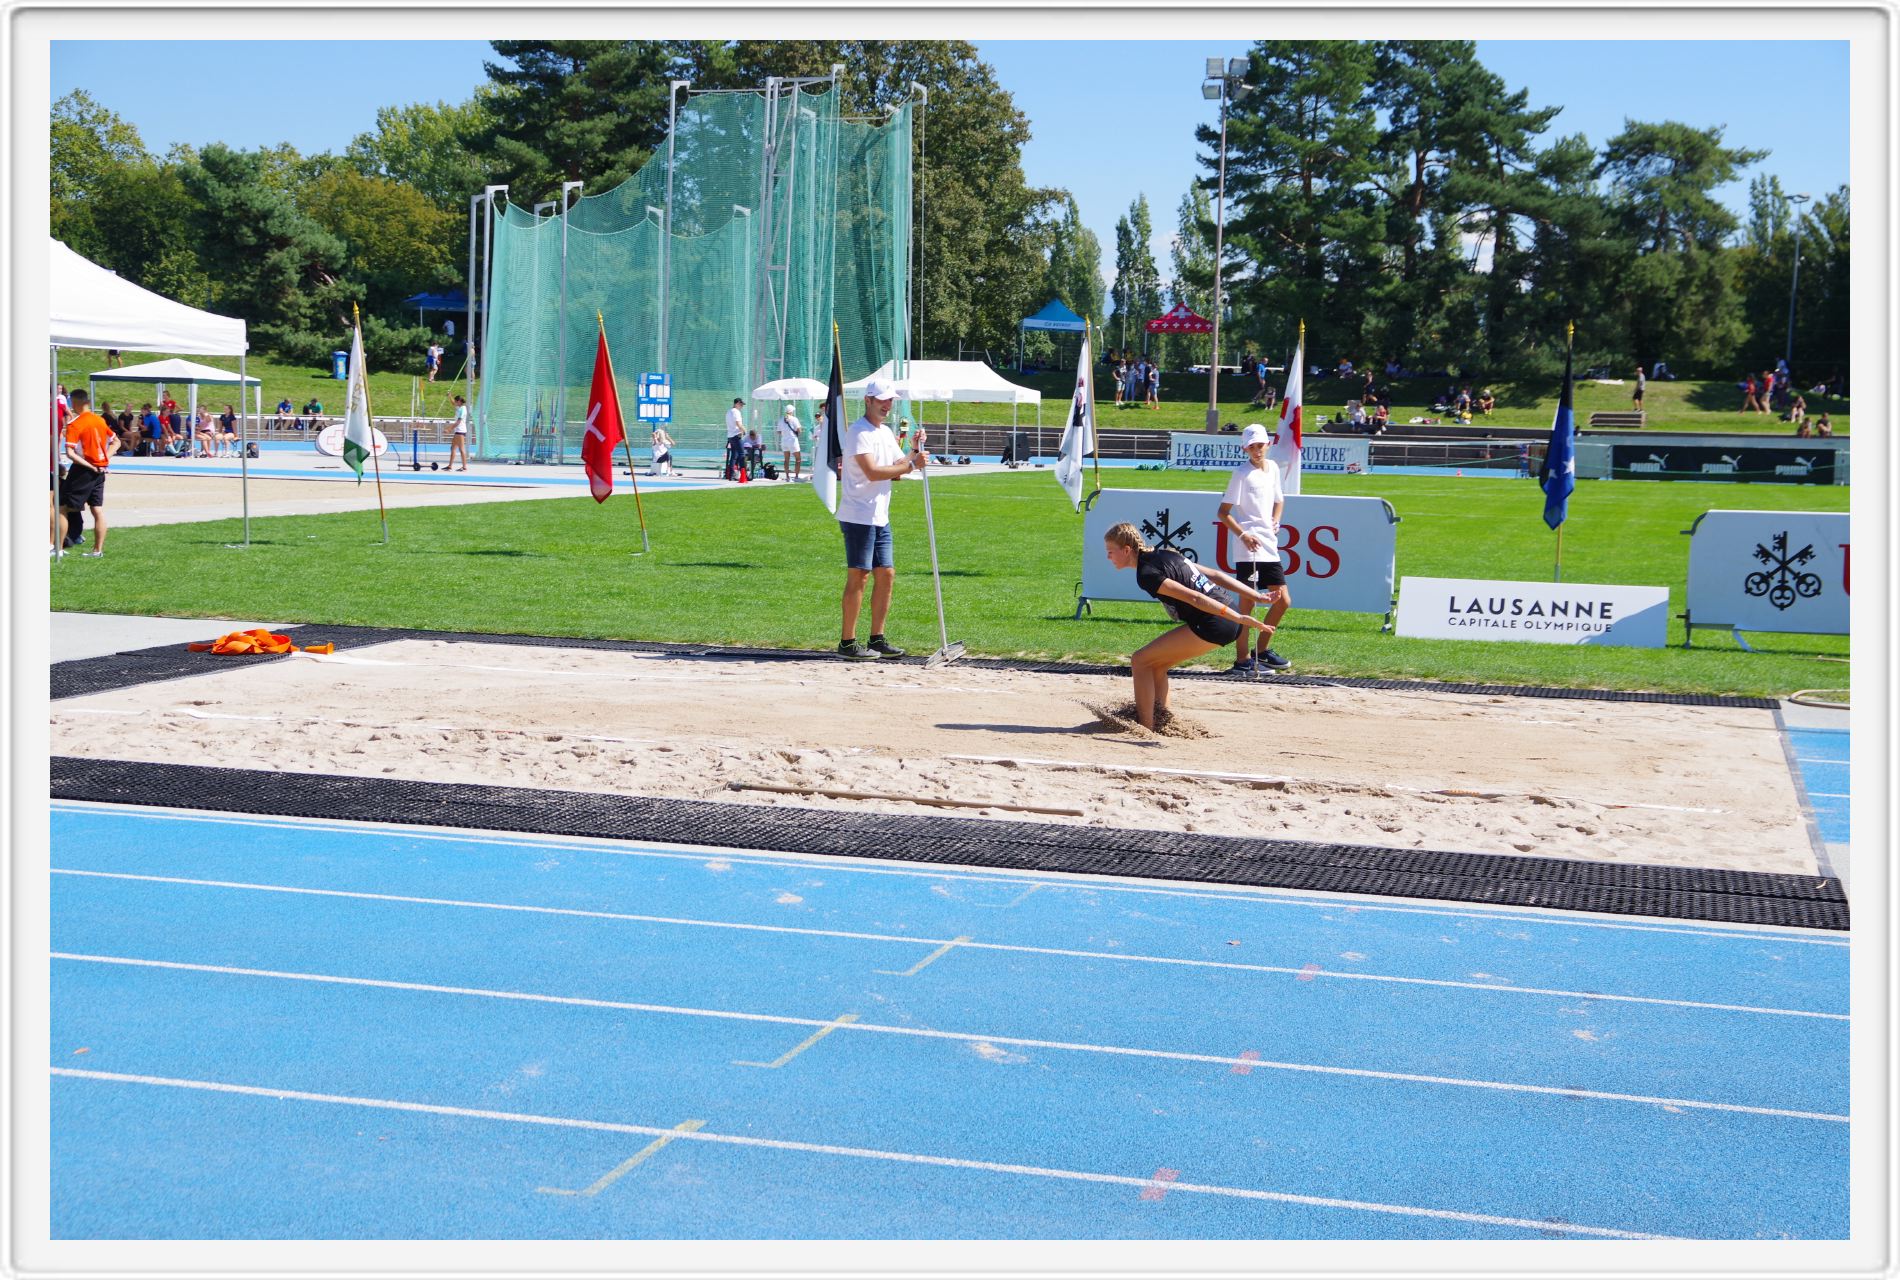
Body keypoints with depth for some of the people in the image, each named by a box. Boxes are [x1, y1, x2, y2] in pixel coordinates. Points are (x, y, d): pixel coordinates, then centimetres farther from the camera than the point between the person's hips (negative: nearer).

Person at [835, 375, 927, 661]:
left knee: (886, 575, 8)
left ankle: (877, 639, 15)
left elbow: (897, 466, 16)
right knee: (858, 576, -7)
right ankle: (848, 642, -2)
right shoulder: (858, 432, -11)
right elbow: (873, 472, -22)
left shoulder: (886, 433, 18)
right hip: (858, 516, -9)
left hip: (880, 517, 9)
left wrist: (915, 451, 0)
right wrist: (912, 465, -20)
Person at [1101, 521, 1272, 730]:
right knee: (1155, 664, 18)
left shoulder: (1147, 574, -12)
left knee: (1140, 661, -2)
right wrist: (1257, 597, 16)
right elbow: (1215, 575, 16)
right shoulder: (1163, 553, 17)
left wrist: (1240, 618, -24)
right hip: (1228, 624, 9)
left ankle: (1145, 728, -2)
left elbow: (1194, 598, -20)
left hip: (1211, 627, -9)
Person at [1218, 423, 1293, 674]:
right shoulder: (1241, 474, -8)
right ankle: (1242, 659, 2)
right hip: (1248, 549, -7)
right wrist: (1243, 534, -20)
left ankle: (1262, 650, 24)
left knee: (1283, 601, 9)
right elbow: (1223, 513, -10)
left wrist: (1275, 521, 10)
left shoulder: (1273, 468, 11)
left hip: (1270, 547, 7)